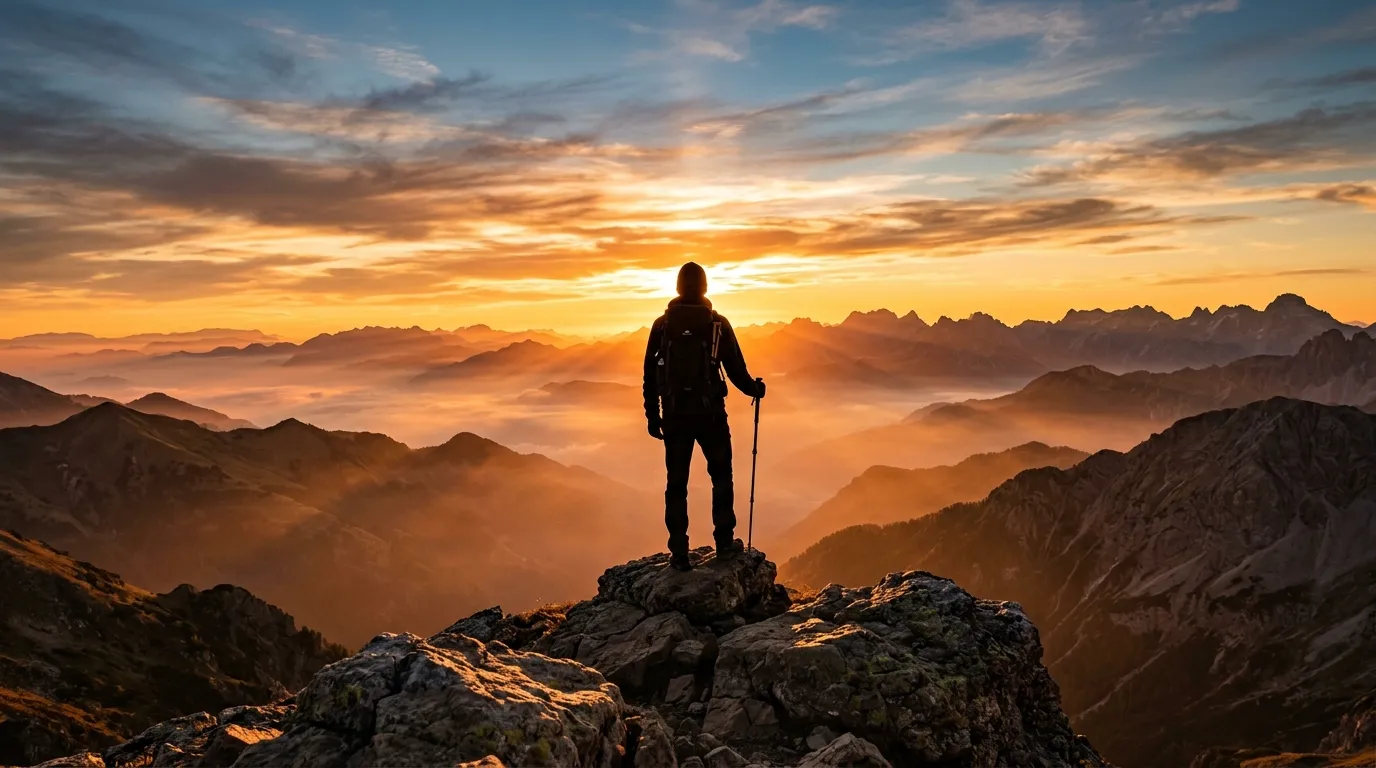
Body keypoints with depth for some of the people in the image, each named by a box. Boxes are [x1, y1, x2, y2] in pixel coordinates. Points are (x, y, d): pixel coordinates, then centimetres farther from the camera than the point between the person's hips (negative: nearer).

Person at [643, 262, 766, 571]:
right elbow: (736, 369, -2)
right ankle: (724, 541, 18)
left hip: (674, 415, 1)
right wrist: (755, 389, 18)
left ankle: (679, 553, 9)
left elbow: (650, 374, 1)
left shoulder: (662, 325, 0)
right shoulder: (718, 324, -5)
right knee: (721, 476, 16)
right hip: (710, 413, -1)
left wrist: (652, 415, 9)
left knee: (676, 482, 8)